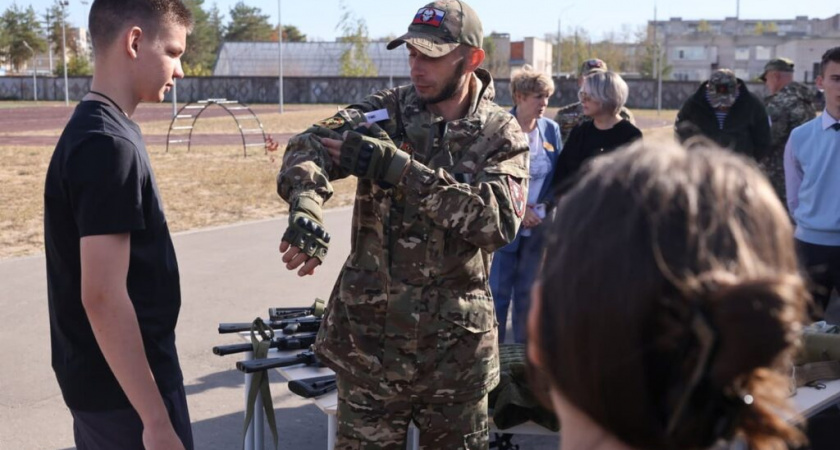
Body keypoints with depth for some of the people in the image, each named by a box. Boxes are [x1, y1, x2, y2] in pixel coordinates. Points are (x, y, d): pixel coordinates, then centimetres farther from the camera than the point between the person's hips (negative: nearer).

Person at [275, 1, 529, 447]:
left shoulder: (501, 135, -3)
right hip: (369, 336, 1)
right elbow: (309, 146, -16)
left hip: (455, 345, 0)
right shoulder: (384, 111, -1)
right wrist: (305, 208, -39)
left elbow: (499, 219, -20)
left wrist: (400, 168, -26)